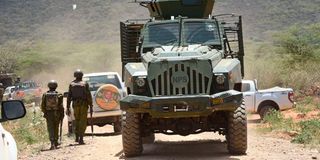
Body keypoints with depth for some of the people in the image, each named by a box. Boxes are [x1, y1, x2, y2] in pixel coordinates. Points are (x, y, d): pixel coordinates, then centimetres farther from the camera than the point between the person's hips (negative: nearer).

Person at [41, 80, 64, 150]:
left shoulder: (45, 95, -2)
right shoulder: (58, 95, -6)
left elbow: (42, 106, 1)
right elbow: (61, 106, -7)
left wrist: (45, 112, 17)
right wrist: (62, 115, 0)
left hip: (48, 114, 0)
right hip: (56, 113, 0)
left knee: (50, 129, -2)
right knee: (56, 128, 16)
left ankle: (52, 143, -17)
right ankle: (55, 142, 26)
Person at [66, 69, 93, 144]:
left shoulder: (71, 84, 3)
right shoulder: (85, 84, -3)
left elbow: (69, 96, 2)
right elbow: (88, 96, -6)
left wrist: (68, 108, 5)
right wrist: (90, 106, 0)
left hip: (75, 104, 2)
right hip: (84, 104, -2)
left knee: (77, 121, 19)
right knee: (83, 122, 0)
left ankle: (77, 137, 17)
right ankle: (81, 139, -6)